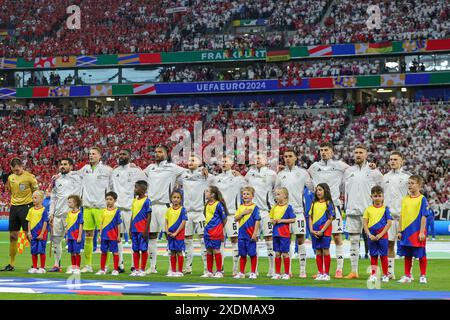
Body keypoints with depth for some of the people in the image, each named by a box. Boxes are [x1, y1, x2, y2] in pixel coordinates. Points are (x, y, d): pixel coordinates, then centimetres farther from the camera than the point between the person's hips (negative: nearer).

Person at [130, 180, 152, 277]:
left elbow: (149, 216, -11)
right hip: (134, 230, 7)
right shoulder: (134, 200, 12)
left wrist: (146, 230, -15)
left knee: (143, 249, 0)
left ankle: (142, 270, 5)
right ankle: (136, 269, 14)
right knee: (135, 249, 8)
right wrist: (130, 229, 13)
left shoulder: (147, 201, -9)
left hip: (142, 230, -7)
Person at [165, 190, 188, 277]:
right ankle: (173, 271, 16)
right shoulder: (169, 210, 9)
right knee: (172, 253, 9)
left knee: (179, 252, -1)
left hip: (179, 235, -5)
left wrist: (176, 233, -15)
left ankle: (180, 271, 4)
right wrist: (167, 231, -5)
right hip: (170, 235, 5)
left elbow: (183, 222, -11)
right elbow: (166, 222, 12)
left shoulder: (182, 210, -6)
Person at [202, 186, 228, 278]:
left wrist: (220, 228, 5)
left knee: (216, 250, -4)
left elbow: (224, 218, -6)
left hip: (216, 232, -7)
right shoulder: (207, 205, 10)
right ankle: (209, 272, 16)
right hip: (207, 231, 7)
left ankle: (219, 272, 4)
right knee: (209, 251, 9)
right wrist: (208, 226, 15)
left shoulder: (218, 205, -12)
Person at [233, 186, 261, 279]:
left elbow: (257, 221, -9)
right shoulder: (240, 207, 11)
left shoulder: (255, 207, -6)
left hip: (251, 234, -5)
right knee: (242, 254, 10)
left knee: (252, 254, 0)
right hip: (242, 234, 5)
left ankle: (253, 273, 8)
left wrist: (255, 233, -15)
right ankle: (241, 273, 17)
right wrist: (243, 213, -11)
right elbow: (236, 219, 5)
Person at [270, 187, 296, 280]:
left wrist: (282, 220, -15)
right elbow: (271, 218, 20)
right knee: (277, 253, 9)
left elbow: (293, 219, -10)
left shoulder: (288, 207, -8)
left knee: (285, 253, -1)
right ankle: (277, 273, 15)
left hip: (284, 234, -5)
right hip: (276, 233, 5)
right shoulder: (274, 207, 10)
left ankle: (287, 273, 7)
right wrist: (273, 221, -3)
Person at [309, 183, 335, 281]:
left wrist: (322, 231, -15)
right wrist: (311, 230, -3)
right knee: (318, 252, 7)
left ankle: (326, 274, 2)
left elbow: (330, 219, -8)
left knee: (325, 251, -3)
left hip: (325, 231, -5)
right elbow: (310, 218, 11)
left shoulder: (328, 203, -3)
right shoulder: (314, 204, 12)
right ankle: (320, 273, 13)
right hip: (315, 232, 5)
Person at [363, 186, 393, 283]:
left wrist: (381, 234, -13)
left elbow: (389, 223, -6)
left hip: (382, 235, -2)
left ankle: (385, 275, 11)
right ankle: (373, 275, 13)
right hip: (372, 236, 2)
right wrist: (369, 235, -9)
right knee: (373, 256, 8)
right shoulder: (368, 209, 6)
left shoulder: (385, 209, -1)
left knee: (383, 255, 3)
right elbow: (365, 223, 4)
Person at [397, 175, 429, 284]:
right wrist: (400, 231, 9)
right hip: (406, 232, 5)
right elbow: (402, 216, 13)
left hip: (417, 232, -5)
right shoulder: (405, 199, 9)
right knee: (407, 255, 10)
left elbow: (423, 217, -9)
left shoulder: (422, 199, -6)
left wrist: (422, 232, -14)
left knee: (421, 255, 2)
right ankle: (407, 276, 18)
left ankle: (423, 276, 12)